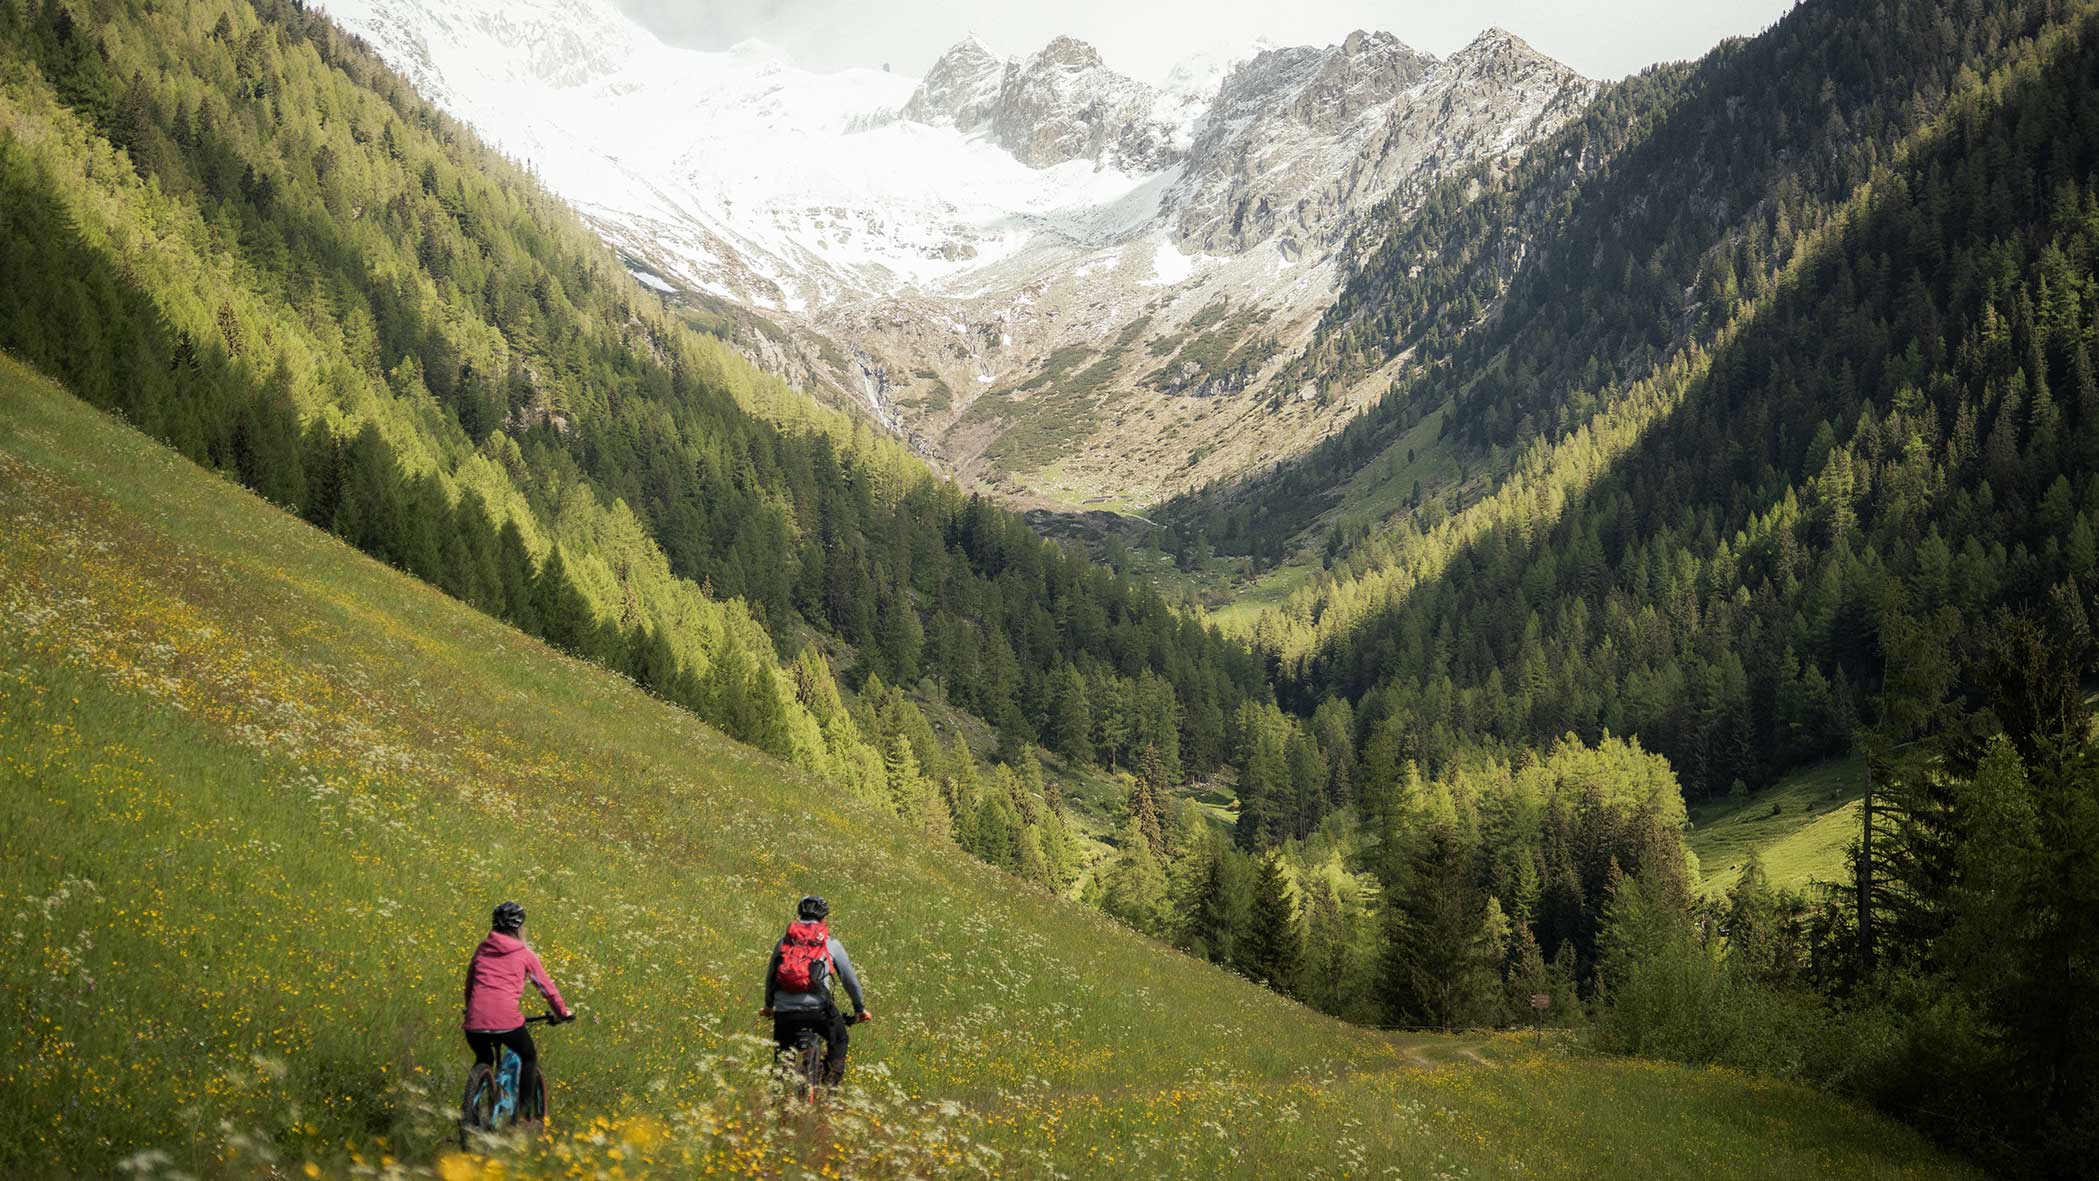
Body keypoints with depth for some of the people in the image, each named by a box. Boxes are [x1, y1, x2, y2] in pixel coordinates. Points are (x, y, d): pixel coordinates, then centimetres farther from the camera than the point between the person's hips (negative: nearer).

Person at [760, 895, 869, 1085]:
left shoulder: (783, 942, 17)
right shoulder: (831, 944, 10)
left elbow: (770, 976, 27)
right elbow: (849, 978, 17)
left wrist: (768, 1005, 42)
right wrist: (860, 1008, 31)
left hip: (785, 1012, 2)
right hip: (817, 1010, -2)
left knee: (782, 1052, 21)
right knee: (838, 1040, 23)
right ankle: (831, 1083, 12)